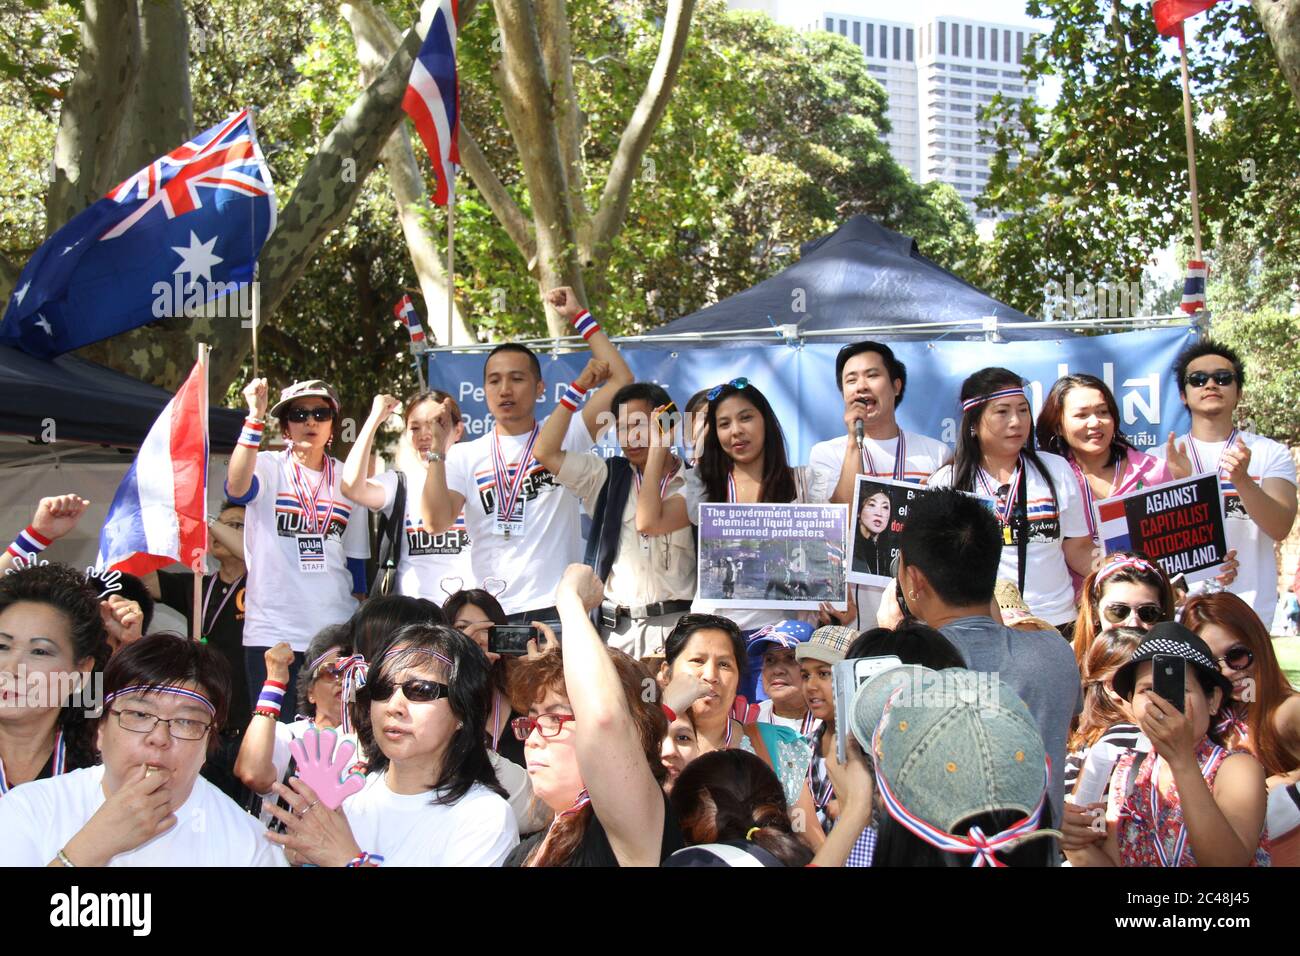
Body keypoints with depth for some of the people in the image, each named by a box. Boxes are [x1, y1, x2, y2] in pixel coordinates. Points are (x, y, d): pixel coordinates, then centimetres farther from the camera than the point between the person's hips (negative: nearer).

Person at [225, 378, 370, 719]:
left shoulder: (346, 477, 11)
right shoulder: (269, 467, 0)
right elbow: (237, 488, -25)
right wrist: (255, 418, -31)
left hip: (335, 630, 3)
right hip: (273, 630, -3)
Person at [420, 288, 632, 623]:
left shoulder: (563, 439, 7)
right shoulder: (465, 455, 10)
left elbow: (621, 380, -1)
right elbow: (437, 522, -3)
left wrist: (579, 316, 3)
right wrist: (436, 450, -11)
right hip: (490, 612, 1)